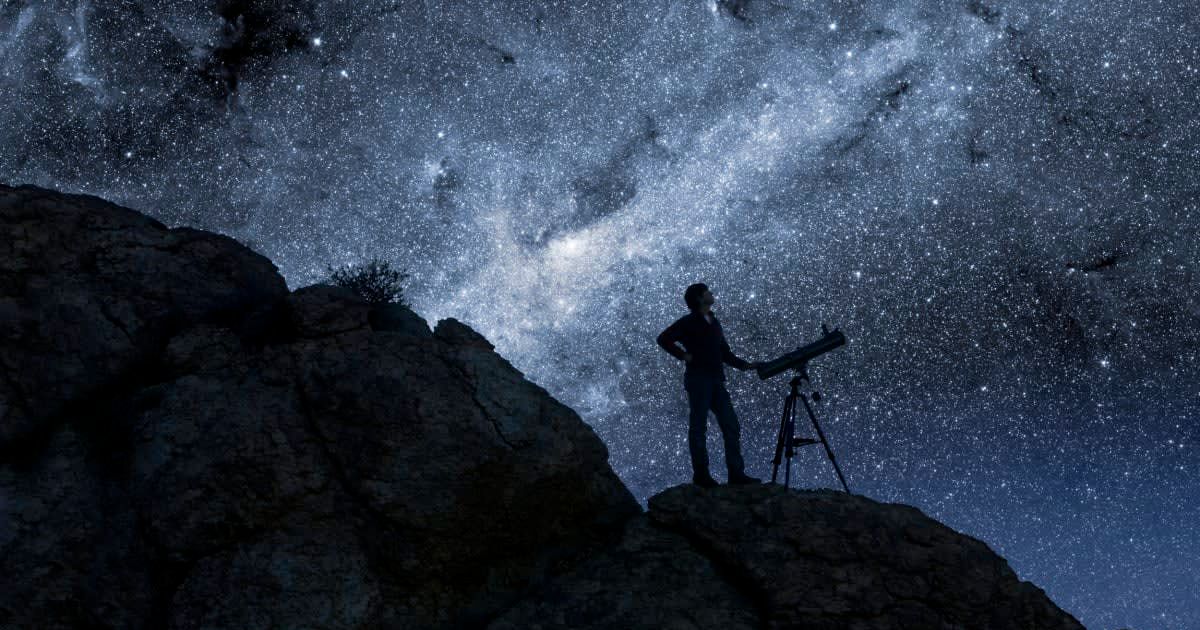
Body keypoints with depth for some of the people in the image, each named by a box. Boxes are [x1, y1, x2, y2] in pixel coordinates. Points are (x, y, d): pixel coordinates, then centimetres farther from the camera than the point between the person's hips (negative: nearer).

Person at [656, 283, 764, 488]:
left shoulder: (714, 323, 18)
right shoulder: (688, 322, -3)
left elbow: (725, 354, 21)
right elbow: (663, 339, -7)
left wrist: (746, 365, 9)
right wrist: (683, 355, -11)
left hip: (716, 382, 7)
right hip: (698, 381, -7)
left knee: (731, 426, 1)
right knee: (698, 428, -2)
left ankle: (736, 473, 3)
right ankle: (700, 475, 4)